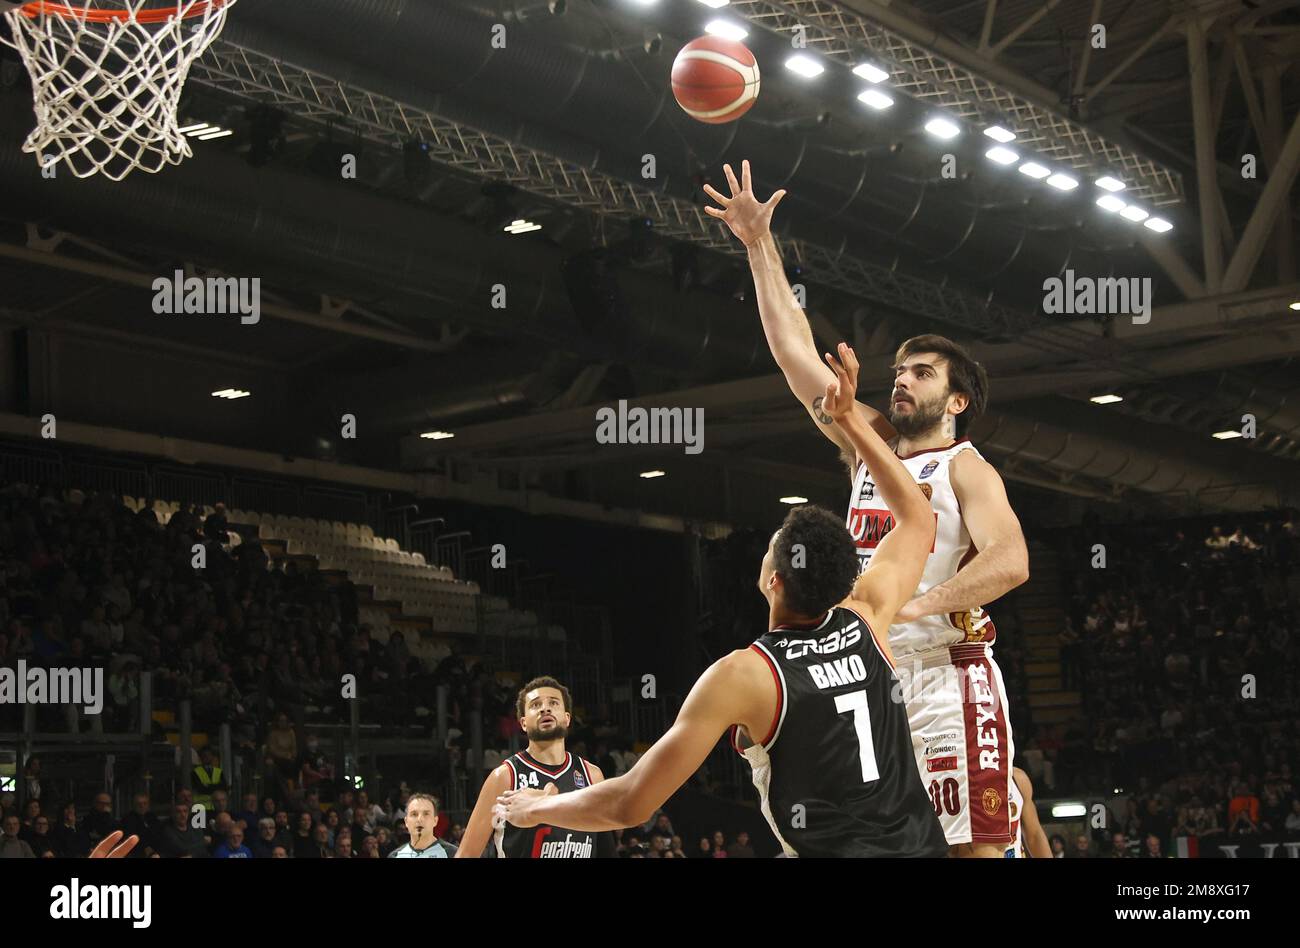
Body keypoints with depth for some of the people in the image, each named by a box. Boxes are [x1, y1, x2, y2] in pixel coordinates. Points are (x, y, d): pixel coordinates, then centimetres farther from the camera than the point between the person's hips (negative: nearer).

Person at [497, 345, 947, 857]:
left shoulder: (742, 675, -10)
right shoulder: (865, 620, 3)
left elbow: (629, 804, -7)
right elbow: (918, 520, 24)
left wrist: (539, 807, 10)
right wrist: (849, 419, 24)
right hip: (921, 845, 5)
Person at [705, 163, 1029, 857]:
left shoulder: (966, 468, -1)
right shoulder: (868, 443, 17)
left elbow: (1010, 561, -18)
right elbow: (795, 353, 14)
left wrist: (915, 604, -27)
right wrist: (760, 247, 10)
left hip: (946, 676, -6)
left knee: (975, 844, -10)